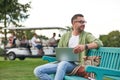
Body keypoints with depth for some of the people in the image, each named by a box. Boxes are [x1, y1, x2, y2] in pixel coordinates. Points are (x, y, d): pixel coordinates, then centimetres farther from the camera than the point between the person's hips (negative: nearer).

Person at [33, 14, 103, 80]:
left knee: (63, 64, -40)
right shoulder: (65, 36, 17)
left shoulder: (86, 35, 6)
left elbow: (99, 43, -12)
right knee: (38, 71, -16)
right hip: (62, 62, 5)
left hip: (76, 65, -4)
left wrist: (85, 46, -30)